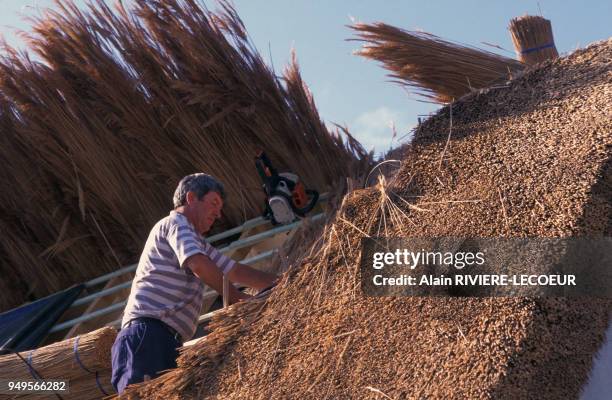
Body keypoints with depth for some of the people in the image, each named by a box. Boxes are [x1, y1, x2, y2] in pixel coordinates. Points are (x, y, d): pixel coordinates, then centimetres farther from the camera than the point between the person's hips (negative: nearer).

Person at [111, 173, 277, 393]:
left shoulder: (198, 244, 31)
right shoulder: (175, 223, 2)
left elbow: (237, 271, 33)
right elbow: (199, 265, -16)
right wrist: (239, 299, -8)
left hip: (169, 342, 9)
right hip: (147, 333, -9)